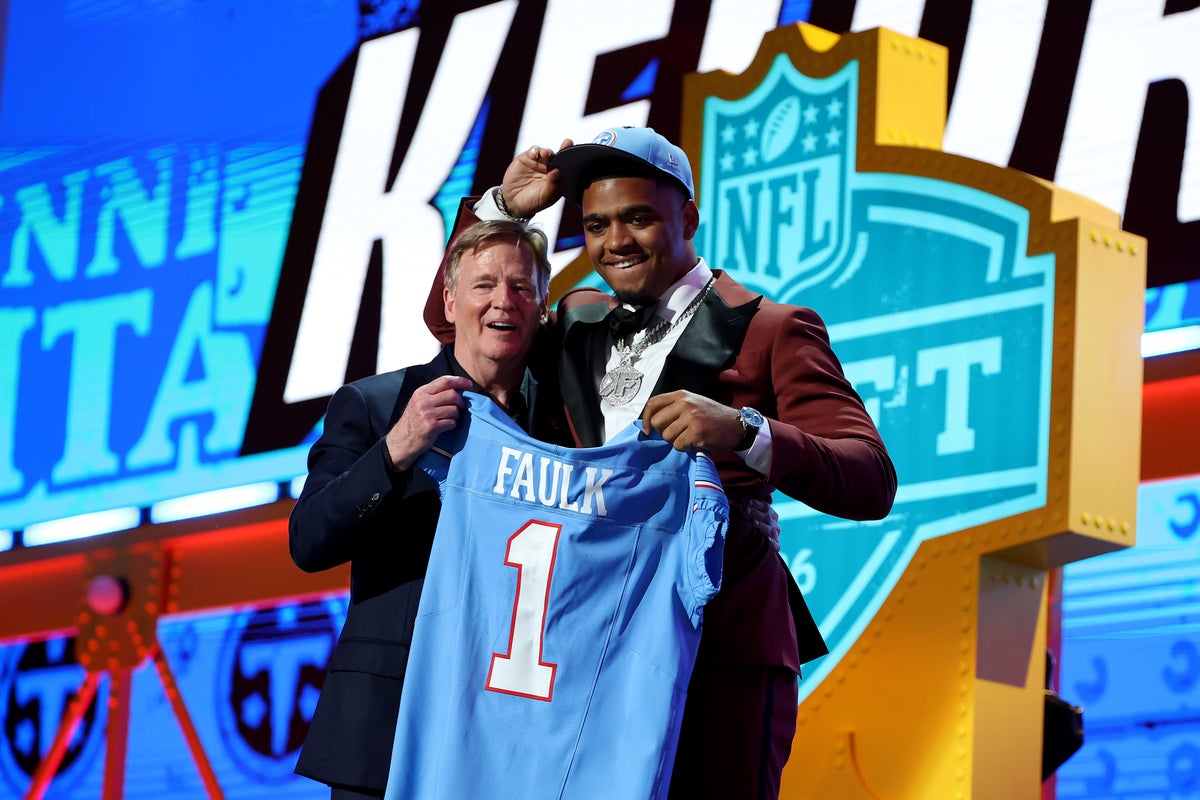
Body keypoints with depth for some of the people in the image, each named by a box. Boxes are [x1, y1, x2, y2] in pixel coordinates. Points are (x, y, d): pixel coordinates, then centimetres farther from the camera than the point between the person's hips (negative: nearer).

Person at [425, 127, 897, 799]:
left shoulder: (771, 330, 0)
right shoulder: (578, 322, 19)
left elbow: (872, 483, -10)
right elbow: (452, 321, 33)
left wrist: (741, 432, -28)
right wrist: (505, 207, 18)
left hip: (722, 648, -5)